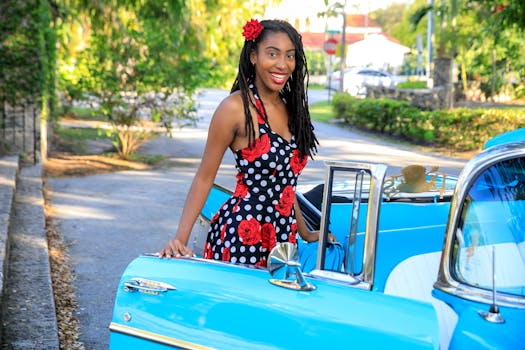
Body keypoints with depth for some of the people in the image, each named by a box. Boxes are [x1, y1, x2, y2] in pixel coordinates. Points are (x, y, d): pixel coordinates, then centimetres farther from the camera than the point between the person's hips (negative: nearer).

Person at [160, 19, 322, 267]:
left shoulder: (290, 107, 9)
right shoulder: (237, 107, -12)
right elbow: (204, 177, -9)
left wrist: (305, 233, 22)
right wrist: (180, 238, -16)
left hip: (283, 235, 7)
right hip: (240, 236, -7)